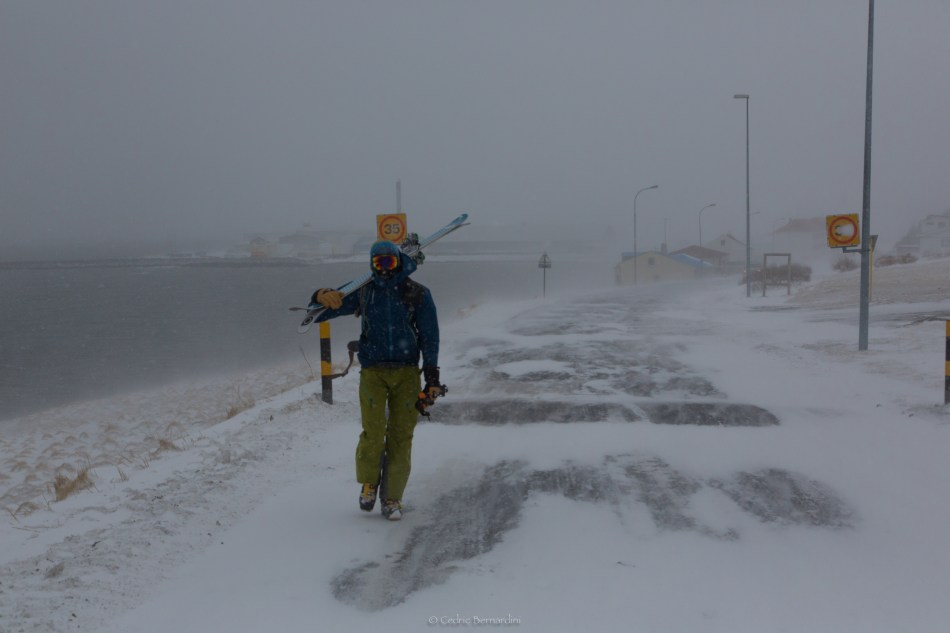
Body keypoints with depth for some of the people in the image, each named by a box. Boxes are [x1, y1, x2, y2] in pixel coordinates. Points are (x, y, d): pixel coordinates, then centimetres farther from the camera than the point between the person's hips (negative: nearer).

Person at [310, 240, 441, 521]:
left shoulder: (418, 294, 4)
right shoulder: (363, 293, 6)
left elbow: (429, 336, 5)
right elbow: (321, 308, 7)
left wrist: (432, 376, 0)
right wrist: (324, 297, -18)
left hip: (407, 372, 0)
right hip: (373, 371, 0)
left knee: (401, 436, 0)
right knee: (373, 433, -13)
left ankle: (392, 498, 11)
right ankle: (368, 483, 13)